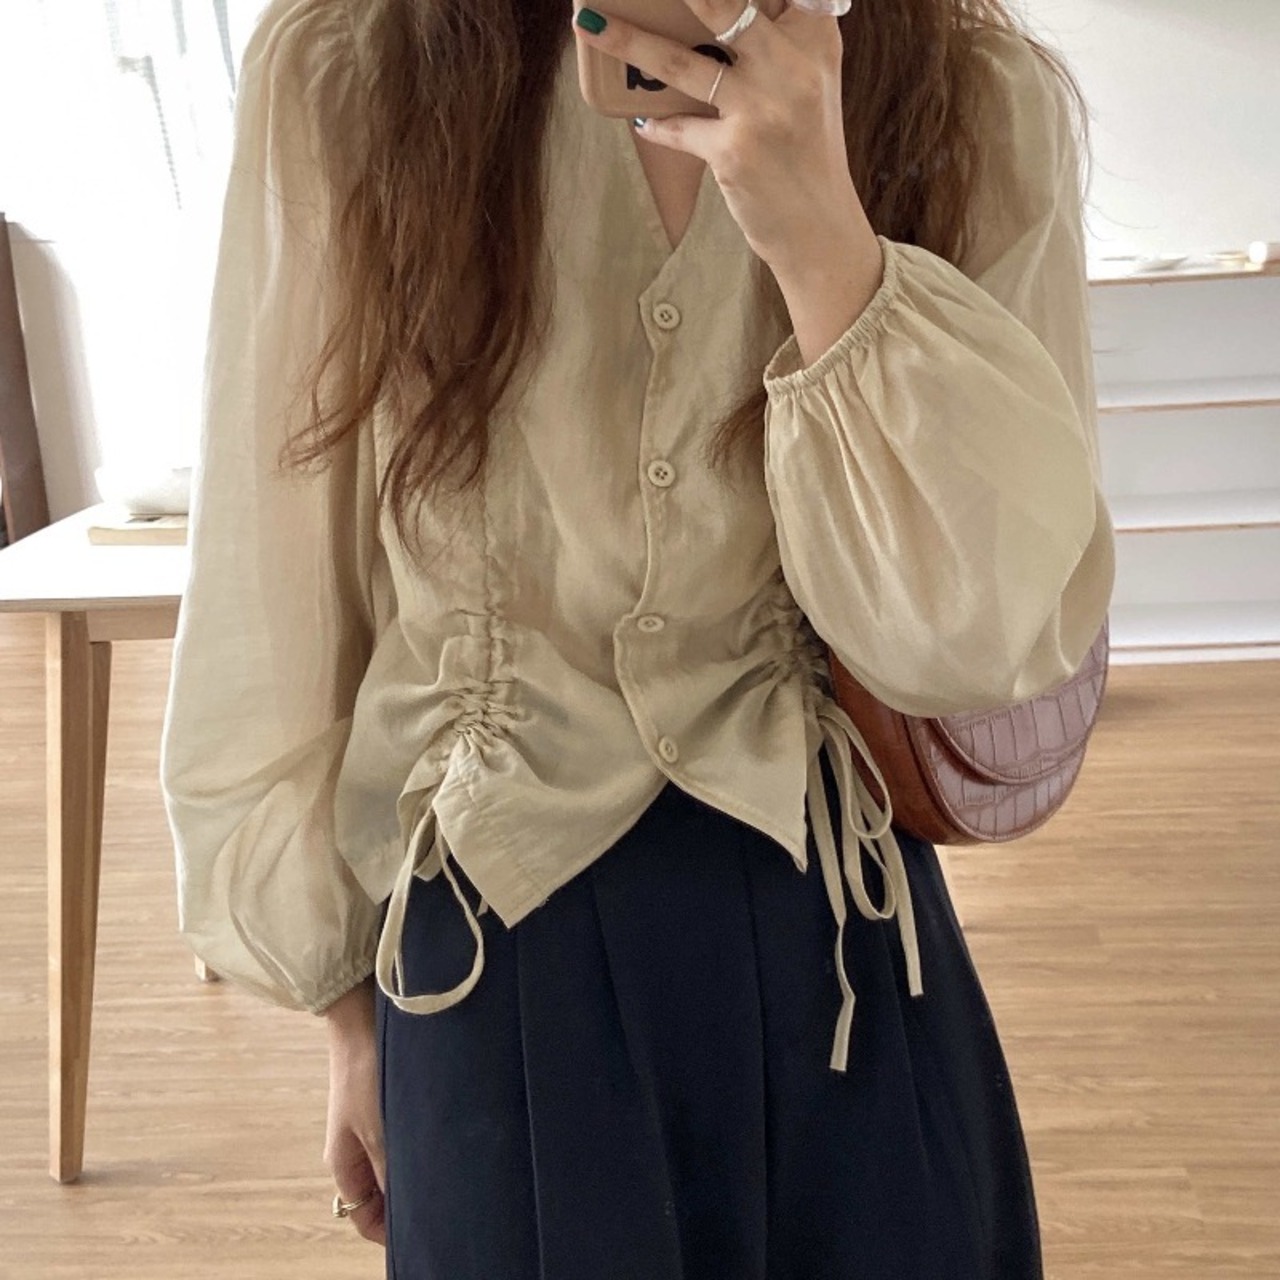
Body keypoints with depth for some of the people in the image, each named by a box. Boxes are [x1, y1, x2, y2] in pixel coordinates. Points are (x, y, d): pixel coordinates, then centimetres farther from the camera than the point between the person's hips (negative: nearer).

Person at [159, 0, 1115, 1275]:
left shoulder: (987, 105, -7)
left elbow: (990, 636, -12)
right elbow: (277, 600, -3)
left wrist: (823, 234, -25)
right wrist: (348, 1001, 4)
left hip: (837, 950, 2)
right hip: (494, 960, -1)